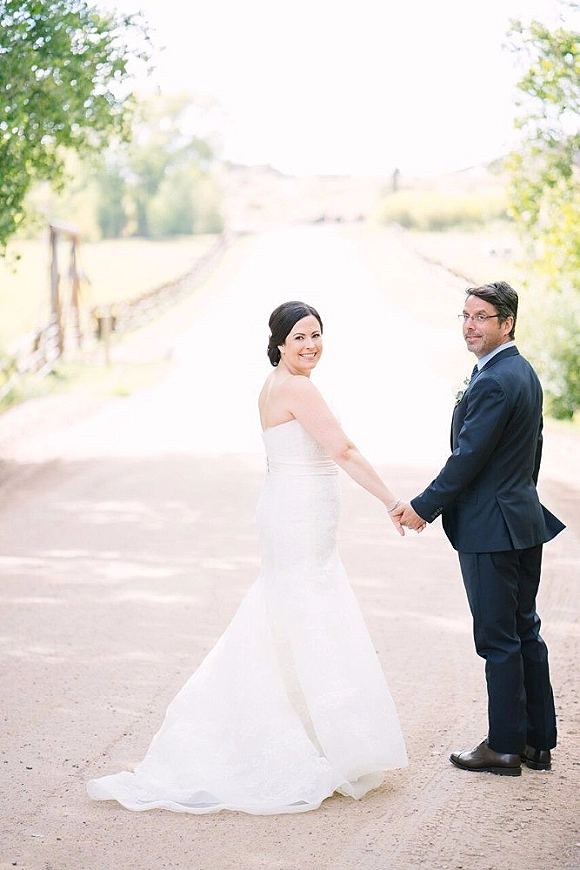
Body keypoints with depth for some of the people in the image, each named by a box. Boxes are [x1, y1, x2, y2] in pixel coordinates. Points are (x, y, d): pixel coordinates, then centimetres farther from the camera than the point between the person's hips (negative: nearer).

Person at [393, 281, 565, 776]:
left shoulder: (493, 383, -19)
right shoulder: (525, 373, 12)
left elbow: (467, 457, -20)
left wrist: (423, 507, -13)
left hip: (491, 528, -10)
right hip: (526, 520, 10)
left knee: (499, 640, -1)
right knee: (525, 631, 14)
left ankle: (505, 747, 8)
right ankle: (538, 743, 22)